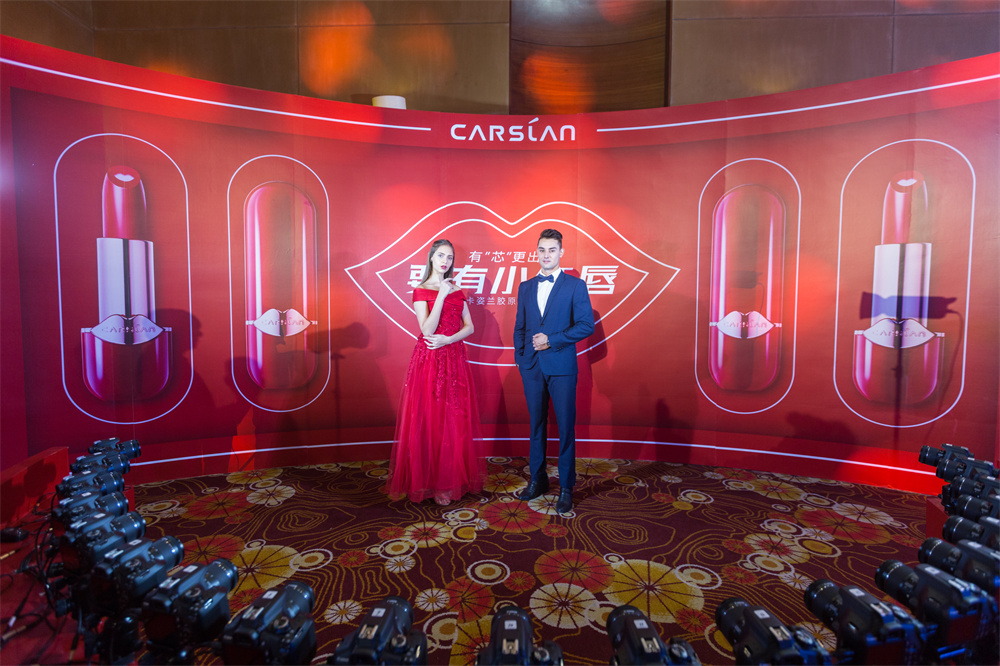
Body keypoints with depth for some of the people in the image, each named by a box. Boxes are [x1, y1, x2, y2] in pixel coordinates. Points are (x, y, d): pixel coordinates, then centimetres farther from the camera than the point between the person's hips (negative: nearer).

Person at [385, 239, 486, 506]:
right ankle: (432, 483, 11)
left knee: (455, 420, 7)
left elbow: (469, 326, 7)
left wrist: (449, 339, -11)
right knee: (430, 420, 0)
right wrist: (442, 296, -17)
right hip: (429, 361, -4)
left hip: (454, 360, 4)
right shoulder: (421, 291, -1)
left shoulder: (457, 291, 12)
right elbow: (427, 330, -13)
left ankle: (454, 478, 19)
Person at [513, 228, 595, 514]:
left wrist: (552, 340, -14)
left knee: (566, 427, 2)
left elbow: (586, 325, -7)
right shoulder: (526, 287, 13)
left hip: (562, 366, -4)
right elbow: (519, 327, 15)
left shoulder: (575, 285, 0)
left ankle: (566, 488, 14)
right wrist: (520, 357, 4)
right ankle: (537, 479, 27)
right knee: (536, 425, 13)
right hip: (531, 367, 4)